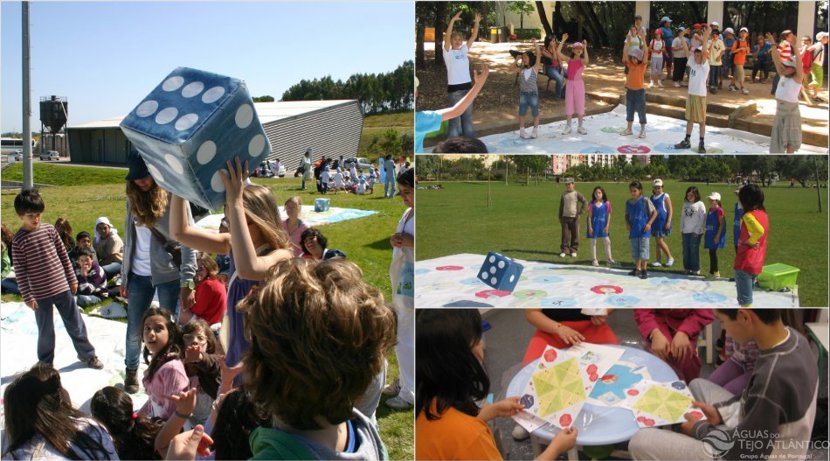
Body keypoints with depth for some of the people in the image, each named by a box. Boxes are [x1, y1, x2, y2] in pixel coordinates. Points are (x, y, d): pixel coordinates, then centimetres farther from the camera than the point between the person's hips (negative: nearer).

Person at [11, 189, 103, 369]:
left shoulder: (49, 229, -1)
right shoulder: (18, 240, -9)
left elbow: (63, 256, 7)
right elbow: (20, 271, -7)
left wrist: (72, 279, 8)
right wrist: (27, 296, -9)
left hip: (62, 287, 3)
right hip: (40, 294, -3)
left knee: (76, 323, 12)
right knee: (45, 331, 9)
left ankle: (87, 354, 30)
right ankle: (45, 365, 27)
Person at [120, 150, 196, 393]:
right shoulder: (134, 198, 6)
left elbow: (188, 242, -14)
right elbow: (129, 239, 13)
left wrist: (187, 282, -19)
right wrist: (124, 277, 12)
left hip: (168, 275, -4)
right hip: (139, 275, 4)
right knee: (134, 328, 12)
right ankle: (131, 370, 34)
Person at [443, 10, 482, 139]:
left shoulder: (464, 50, 10)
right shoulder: (448, 52, -5)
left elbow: (473, 37, 8)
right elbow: (447, 36, -19)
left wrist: (476, 22, -2)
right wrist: (453, 20, -27)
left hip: (467, 87, 6)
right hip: (454, 89, -6)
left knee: (468, 116, 13)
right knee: (455, 117, -2)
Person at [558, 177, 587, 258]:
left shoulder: (577, 194, -3)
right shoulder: (563, 195, 10)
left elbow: (585, 203, -8)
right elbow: (561, 206, 16)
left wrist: (580, 213, -12)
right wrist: (560, 217, 12)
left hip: (574, 218, -3)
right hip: (565, 217, 3)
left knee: (575, 235, 2)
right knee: (565, 235, 2)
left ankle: (573, 250, 12)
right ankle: (564, 250, 8)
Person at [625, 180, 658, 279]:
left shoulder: (645, 201, -8)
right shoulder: (628, 202, 7)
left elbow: (655, 212, -4)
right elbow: (627, 215, 20)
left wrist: (649, 223, -11)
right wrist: (627, 223, 2)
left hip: (643, 230, -5)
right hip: (633, 230, 5)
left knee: (643, 250, -5)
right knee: (635, 250, 12)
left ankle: (644, 270, 2)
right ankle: (637, 269, 24)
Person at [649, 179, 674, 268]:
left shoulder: (665, 196, -5)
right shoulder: (651, 198, 13)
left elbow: (670, 210, -8)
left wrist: (669, 221, -16)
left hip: (663, 221, -6)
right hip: (655, 222, 6)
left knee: (660, 241, -11)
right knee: (657, 242, 8)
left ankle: (670, 258, 5)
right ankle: (658, 261, 11)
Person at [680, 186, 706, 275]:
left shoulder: (700, 204, -4)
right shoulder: (685, 204, 13)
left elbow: (702, 219, -7)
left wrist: (697, 230, -11)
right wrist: (681, 228, 10)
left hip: (695, 232, -6)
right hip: (685, 231, 6)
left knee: (694, 250, -4)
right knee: (686, 251, 6)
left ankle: (695, 269, 4)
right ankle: (687, 268, 15)